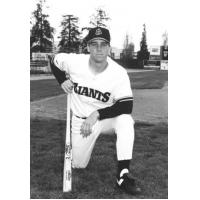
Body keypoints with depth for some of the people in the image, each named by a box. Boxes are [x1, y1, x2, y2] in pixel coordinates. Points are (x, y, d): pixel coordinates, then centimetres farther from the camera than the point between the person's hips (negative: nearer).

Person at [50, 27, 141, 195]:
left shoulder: (119, 73, -22)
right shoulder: (75, 62, -16)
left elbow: (126, 106, -26)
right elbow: (54, 61, 6)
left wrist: (97, 114, -32)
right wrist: (63, 80, -10)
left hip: (106, 117, -1)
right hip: (81, 120, 2)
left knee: (125, 119, -35)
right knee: (78, 164, 4)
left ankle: (123, 174, -31)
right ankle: (80, 142, 39)